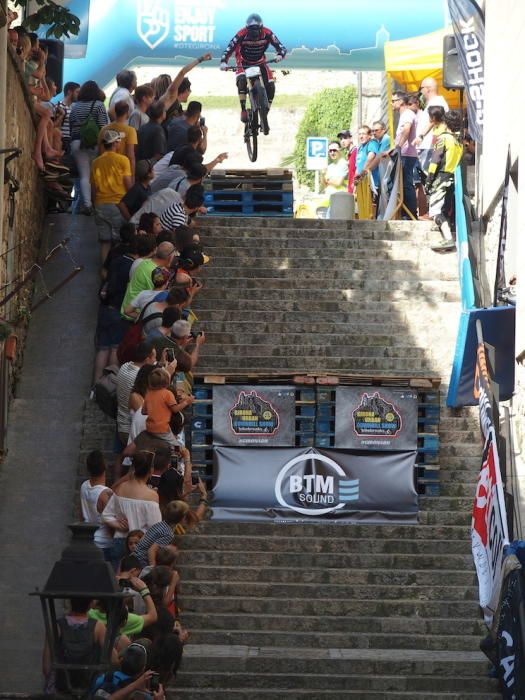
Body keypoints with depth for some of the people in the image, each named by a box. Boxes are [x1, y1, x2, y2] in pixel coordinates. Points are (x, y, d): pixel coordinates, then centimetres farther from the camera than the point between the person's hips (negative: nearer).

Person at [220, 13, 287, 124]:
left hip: (260, 62, 2)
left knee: (270, 86, -14)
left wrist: (280, 55, -42)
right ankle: (243, 110, -27)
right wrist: (223, 62, -44)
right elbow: (229, 48, -27)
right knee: (242, 80, -34)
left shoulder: (267, 33, -20)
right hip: (244, 63, -2)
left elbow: (280, 47, -19)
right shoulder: (242, 34, -25)